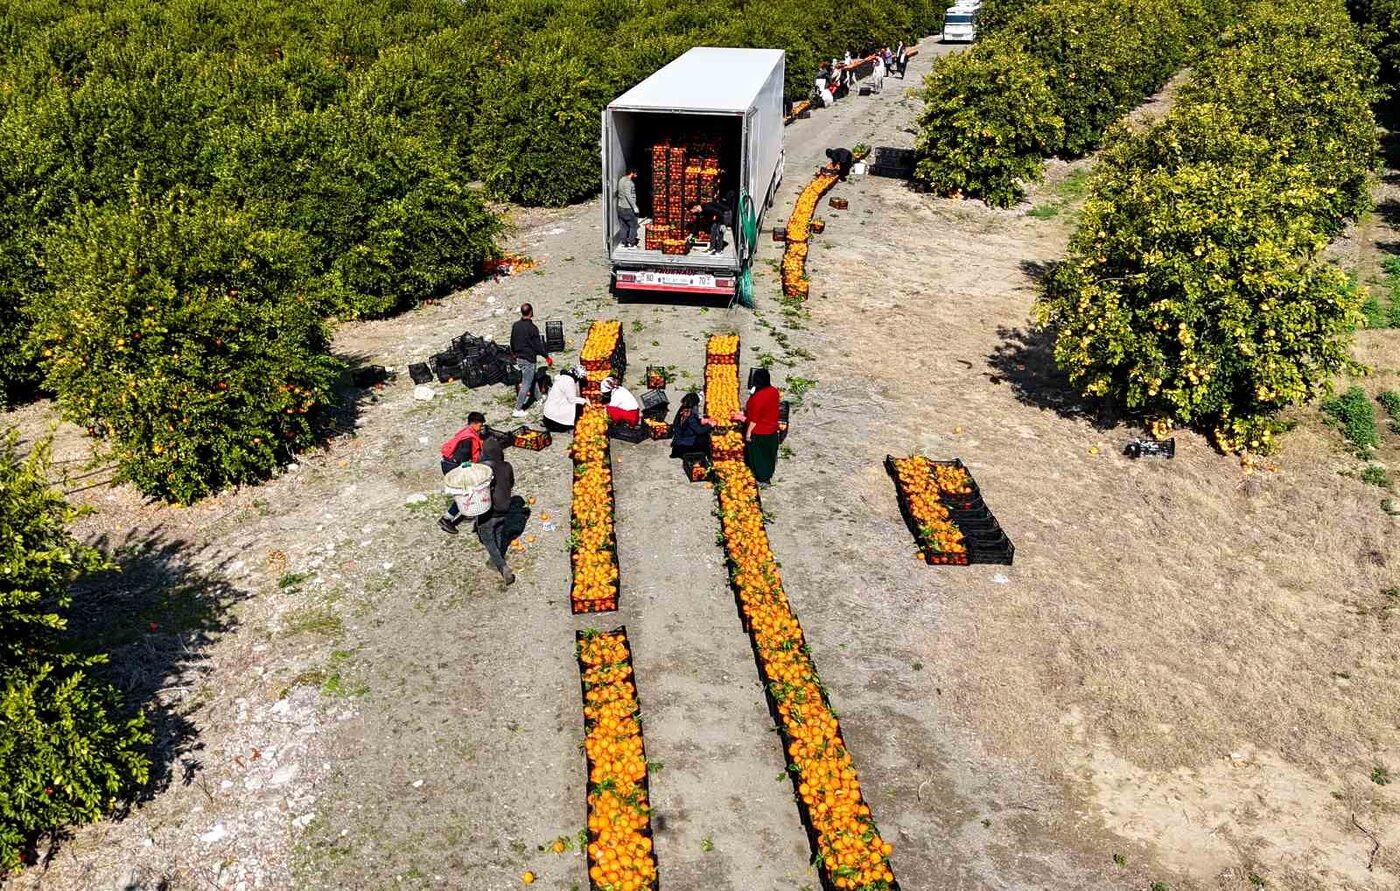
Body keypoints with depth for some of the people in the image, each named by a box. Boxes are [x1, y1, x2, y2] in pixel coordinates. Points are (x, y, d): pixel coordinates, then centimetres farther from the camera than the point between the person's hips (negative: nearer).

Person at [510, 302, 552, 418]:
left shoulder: (515, 325, 3)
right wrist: (547, 356, -5)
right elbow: (538, 345, -16)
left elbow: (512, 342, 14)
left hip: (518, 357, 8)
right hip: (528, 359, -8)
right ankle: (517, 409, -4)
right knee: (526, 384, -3)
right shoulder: (532, 328, -19)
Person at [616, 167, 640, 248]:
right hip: (628, 208, -9)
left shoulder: (621, 180, 12)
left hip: (620, 207, 9)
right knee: (633, 225, 2)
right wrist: (634, 207, -25)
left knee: (624, 226, 14)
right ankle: (631, 243, 2)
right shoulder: (628, 182, -17)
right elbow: (628, 195, -25)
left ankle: (624, 242, 17)